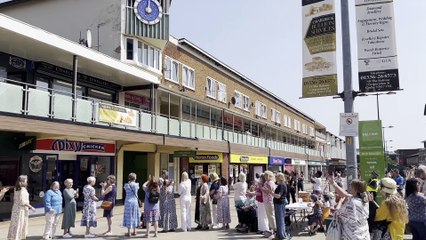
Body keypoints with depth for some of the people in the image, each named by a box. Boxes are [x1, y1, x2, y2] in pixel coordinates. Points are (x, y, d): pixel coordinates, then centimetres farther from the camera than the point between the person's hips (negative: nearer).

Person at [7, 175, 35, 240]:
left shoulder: (17, 189, 9)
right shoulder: (23, 189, -17)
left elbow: (15, 199, 14)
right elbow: (23, 201, -21)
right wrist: (31, 207, -14)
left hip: (16, 208, 8)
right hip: (21, 209, -8)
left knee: (15, 224, 13)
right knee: (19, 224, -2)